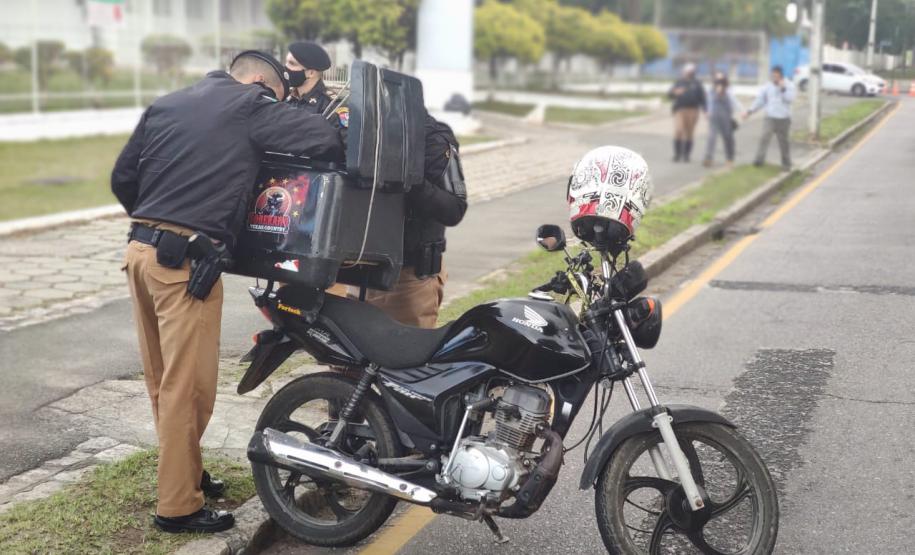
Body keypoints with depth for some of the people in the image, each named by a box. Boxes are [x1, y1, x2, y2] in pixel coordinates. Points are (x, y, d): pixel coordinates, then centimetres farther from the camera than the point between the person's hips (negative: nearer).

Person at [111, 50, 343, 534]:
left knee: (163, 382, 17)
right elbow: (327, 140, -8)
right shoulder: (251, 105, -1)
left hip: (140, 250, 8)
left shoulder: (166, 104, 18)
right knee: (188, 388, -1)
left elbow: (122, 177, 18)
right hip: (187, 260, -8)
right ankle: (178, 506, 7)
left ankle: (184, 473, 32)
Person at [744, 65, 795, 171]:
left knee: (783, 142, 6)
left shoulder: (789, 85, 0)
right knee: (764, 138, -17)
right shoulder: (767, 86, 2)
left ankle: (786, 163, 19)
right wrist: (749, 111, -4)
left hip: (784, 119, -1)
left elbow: (790, 99, -14)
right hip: (770, 118, 1)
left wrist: (783, 88, -20)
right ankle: (759, 159, -17)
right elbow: (760, 100, 4)